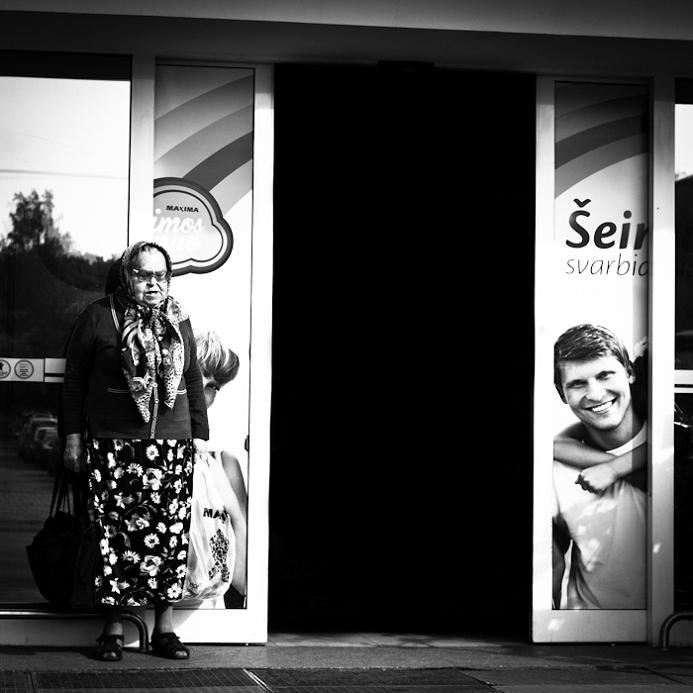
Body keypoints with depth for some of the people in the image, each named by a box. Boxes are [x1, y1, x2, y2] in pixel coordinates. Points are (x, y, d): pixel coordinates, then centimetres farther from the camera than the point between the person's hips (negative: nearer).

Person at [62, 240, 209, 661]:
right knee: (115, 533, -4)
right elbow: (74, 380, 3)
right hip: (113, 447, -3)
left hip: (173, 445, 3)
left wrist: (200, 434, 14)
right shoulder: (99, 318, 1)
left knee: (171, 534, 0)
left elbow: (194, 380, 18)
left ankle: (165, 626, 7)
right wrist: (74, 436, 0)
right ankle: (114, 626, 4)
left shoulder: (179, 322, 13)